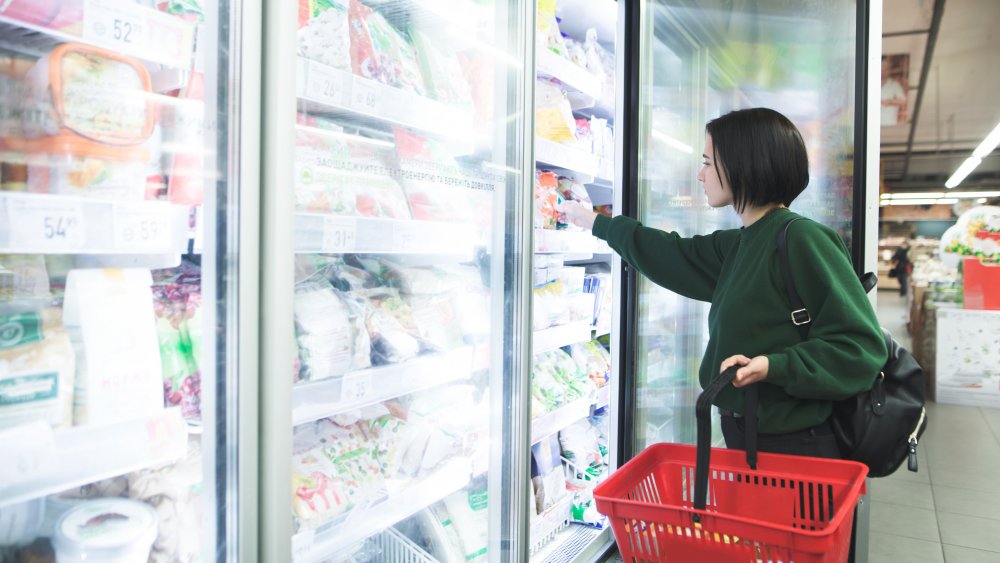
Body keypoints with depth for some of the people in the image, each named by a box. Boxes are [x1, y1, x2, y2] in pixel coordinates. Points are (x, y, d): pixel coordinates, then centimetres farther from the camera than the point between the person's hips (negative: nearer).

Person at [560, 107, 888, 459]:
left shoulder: (803, 239, -17)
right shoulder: (739, 245, 8)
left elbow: (861, 346, -18)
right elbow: (673, 255, 22)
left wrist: (772, 367, -29)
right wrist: (595, 222, 31)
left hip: (793, 446, -8)